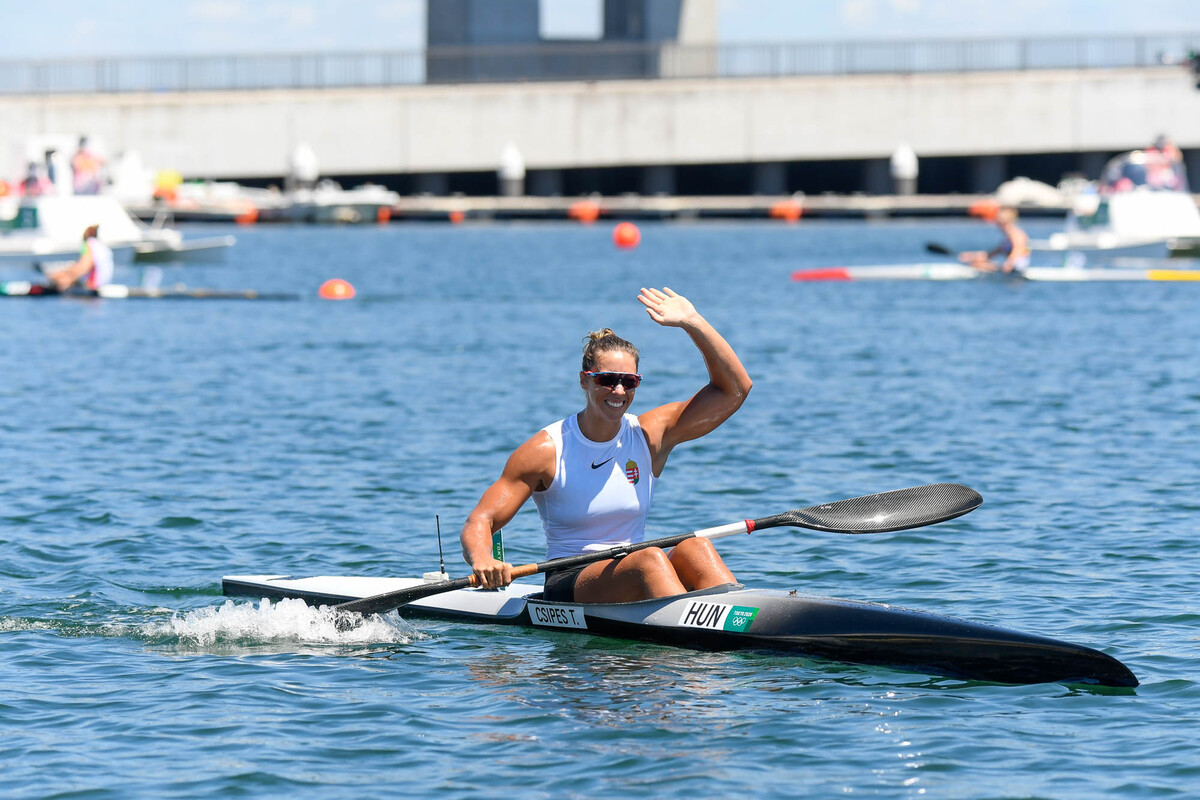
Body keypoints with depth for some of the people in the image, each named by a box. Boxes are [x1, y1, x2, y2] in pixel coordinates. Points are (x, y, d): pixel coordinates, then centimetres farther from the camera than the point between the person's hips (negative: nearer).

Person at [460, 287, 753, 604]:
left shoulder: (650, 435, 4)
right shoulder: (547, 449, -6)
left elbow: (735, 389, 0)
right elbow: (480, 521, -10)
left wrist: (693, 322, -9)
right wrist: (482, 562, -33)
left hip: (638, 584, 4)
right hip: (568, 588, -4)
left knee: (695, 548, -28)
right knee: (649, 559, -33)